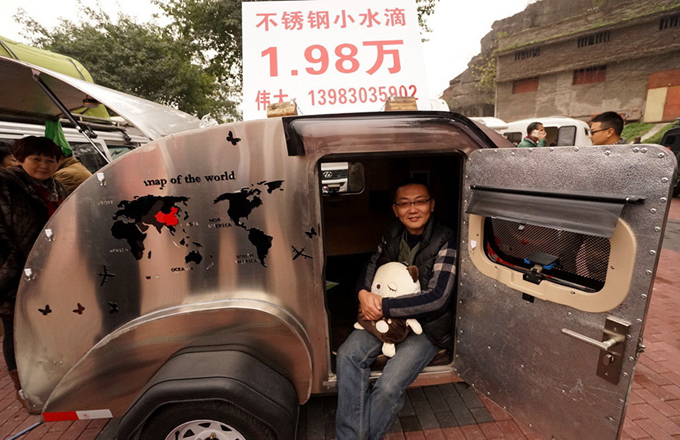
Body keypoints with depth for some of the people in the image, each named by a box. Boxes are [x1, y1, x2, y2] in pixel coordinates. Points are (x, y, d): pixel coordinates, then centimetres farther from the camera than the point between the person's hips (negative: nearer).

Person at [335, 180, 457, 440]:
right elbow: (372, 266, 11)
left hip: (429, 324, -5)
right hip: (389, 316, 5)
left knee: (389, 387, -21)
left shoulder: (445, 242, -17)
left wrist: (384, 306, -24)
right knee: (348, 354, -17)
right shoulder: (393, 236, 1)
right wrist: (364, 293, -13)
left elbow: (437, 298, -22)